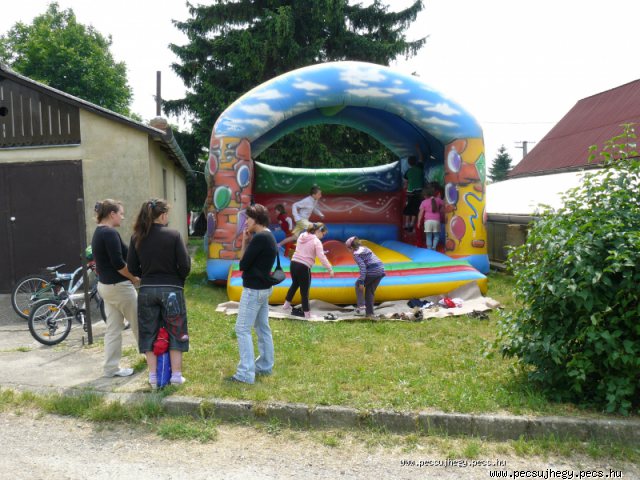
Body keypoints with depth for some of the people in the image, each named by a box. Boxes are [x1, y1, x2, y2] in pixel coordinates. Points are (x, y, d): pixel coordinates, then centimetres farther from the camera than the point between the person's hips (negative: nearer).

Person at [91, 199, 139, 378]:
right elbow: (118, 263, -23)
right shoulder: (110, 233, -18)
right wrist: (135, 279, -10)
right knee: (138, 323, 7)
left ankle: (111, 367, 15)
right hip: (119, 286, -9)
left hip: (105, 285, 9)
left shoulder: (98, 233, 12)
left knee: (113, 327, 12)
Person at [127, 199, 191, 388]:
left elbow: (132, 267, 2)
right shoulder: (174, 235, -9)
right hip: (171, 289, -2)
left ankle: (153, 376, 17)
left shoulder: (137, 237, 0)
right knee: (175, 332, 10)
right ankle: (176, 375, 14)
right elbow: (185, 265, -11)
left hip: (147, 290, 3)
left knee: (149, 333, 13)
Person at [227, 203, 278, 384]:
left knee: (242, 329, -6)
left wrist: (244, 242, -4)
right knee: (262, 327, 17)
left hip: (254, 289, -10)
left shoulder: (259, 237, -19)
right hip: (264, 288, 10)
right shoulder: (268, 237, 12)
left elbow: (243, 264, -16)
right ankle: (265, 366, 26)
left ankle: (246, 374, -5)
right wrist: (248, 242, -1)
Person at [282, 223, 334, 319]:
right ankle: (307, 314, 14)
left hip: (294, 263, 6)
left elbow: (301, 250, 13)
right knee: (304, 291, 5)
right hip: (304, 267, -6)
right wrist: (330, 269, -18)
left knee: (295, 284, 31)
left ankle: (286, 304, 39)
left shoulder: (301, 236, 10)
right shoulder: (317, 241, -10)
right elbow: (321, 257, -19)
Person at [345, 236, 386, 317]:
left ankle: (361, 306, 8)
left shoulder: (356, 254, -3)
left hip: (372, 272, -7)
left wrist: (361, 282, -17)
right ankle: (369, 312, 20)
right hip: (381, 271, 7)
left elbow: (362, 267, -15)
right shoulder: (366, 249, 23)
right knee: (370, 291, 20)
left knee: (358, 285, 17)